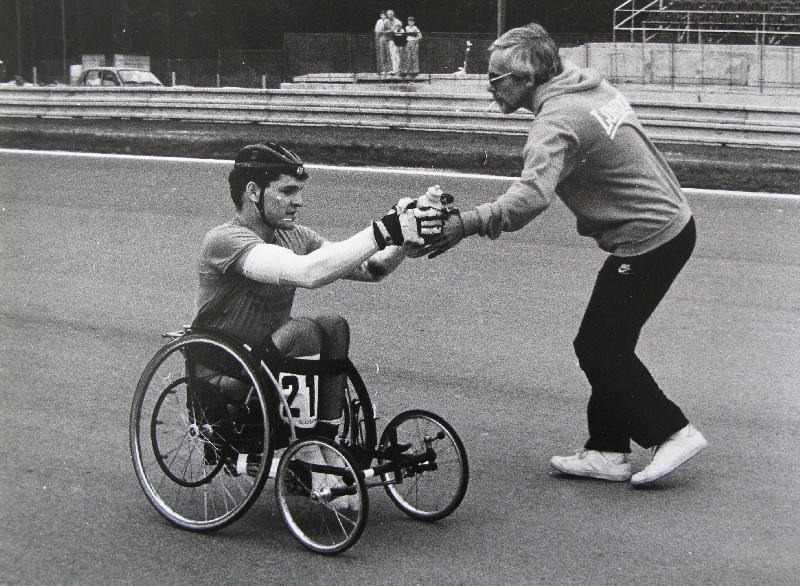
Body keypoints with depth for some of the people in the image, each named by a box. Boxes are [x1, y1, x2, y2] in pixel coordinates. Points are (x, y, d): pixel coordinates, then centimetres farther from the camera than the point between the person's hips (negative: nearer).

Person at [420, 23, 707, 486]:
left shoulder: (557, 122, -21)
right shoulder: (592, 86, 8)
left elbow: (532, 195, -39)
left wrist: (467, 224, -46)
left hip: (648, 241, -10)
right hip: (673, 222, 10)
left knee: (599, 347, -2)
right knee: (607, 344, 13)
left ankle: (674, 433, 7)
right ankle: (608, 452, 18)